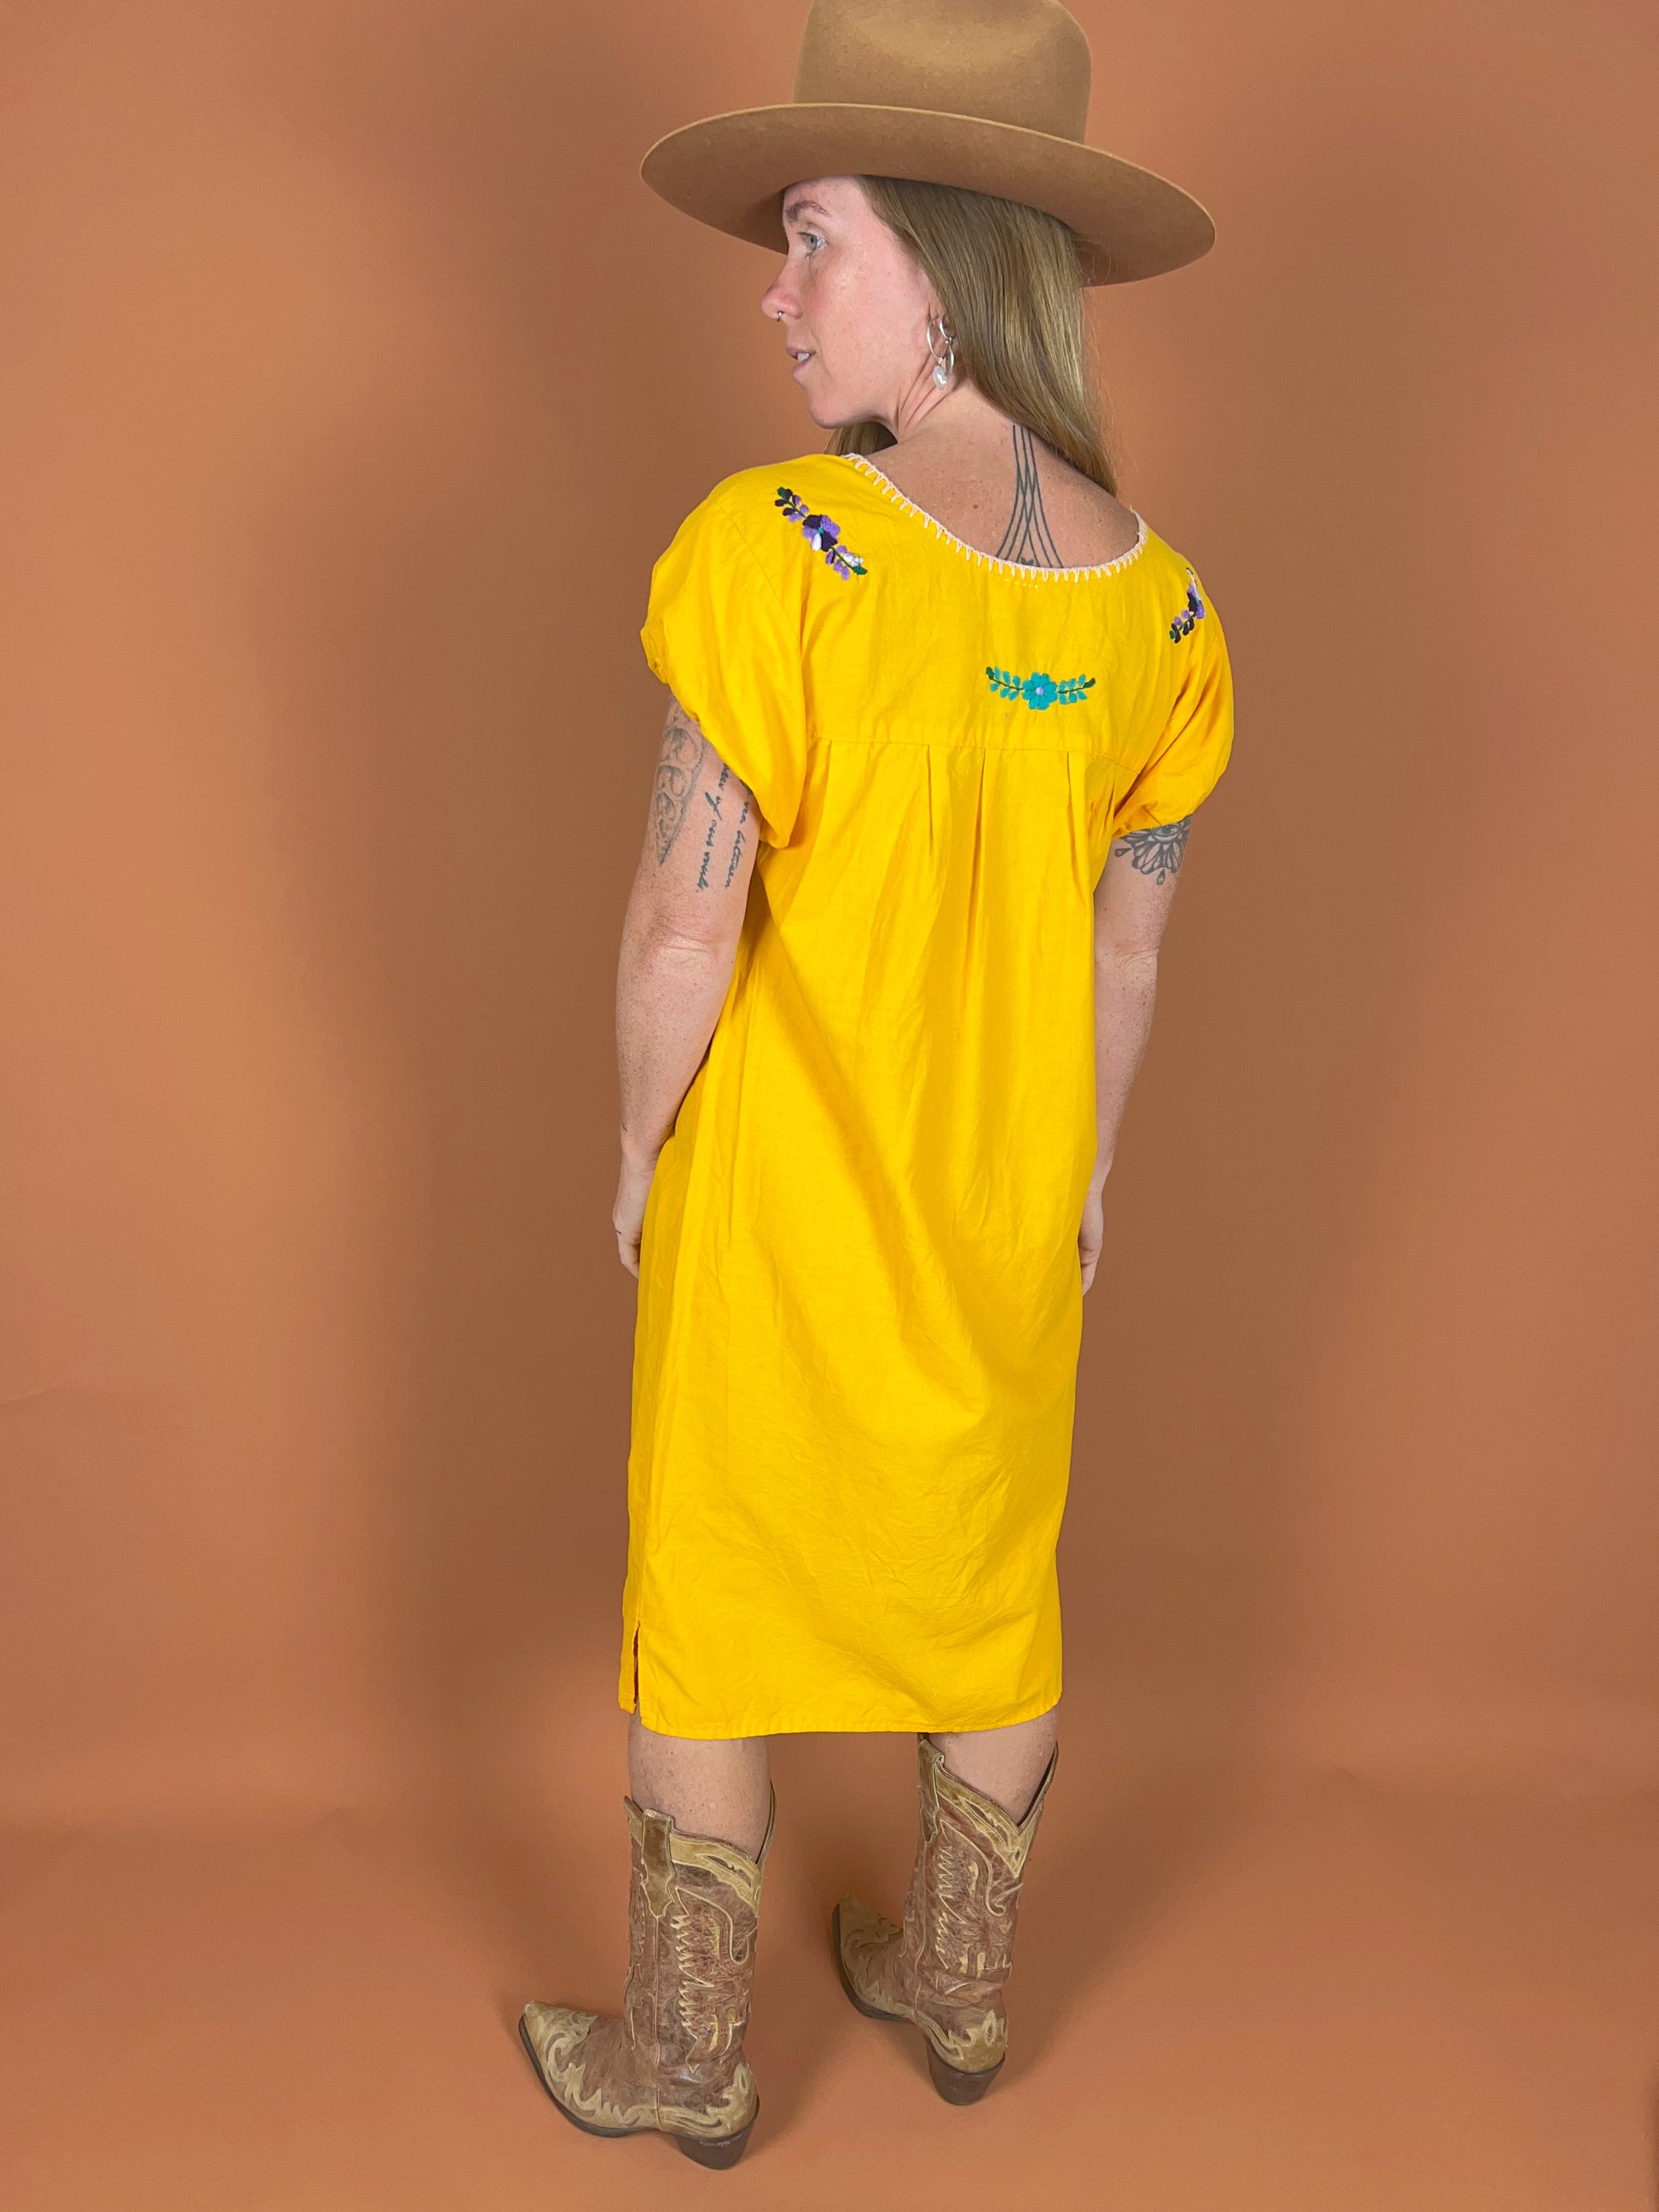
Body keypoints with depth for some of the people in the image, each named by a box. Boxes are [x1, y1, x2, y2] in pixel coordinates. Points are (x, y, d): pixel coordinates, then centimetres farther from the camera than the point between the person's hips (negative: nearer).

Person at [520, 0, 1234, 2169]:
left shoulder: (773, 551, -24)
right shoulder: (1153, 599, -7)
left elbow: (685, 926, -23)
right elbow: (1130, 946, 1)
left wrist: (642, 1146, -5)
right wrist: (1082, 1168, 15)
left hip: (776, 1197, -4)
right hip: (1007, 1207, 5)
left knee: (708, 1613, 15)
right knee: (991, 1591, 22)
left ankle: (687, 2059, 34)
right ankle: (958, 1989, 43)